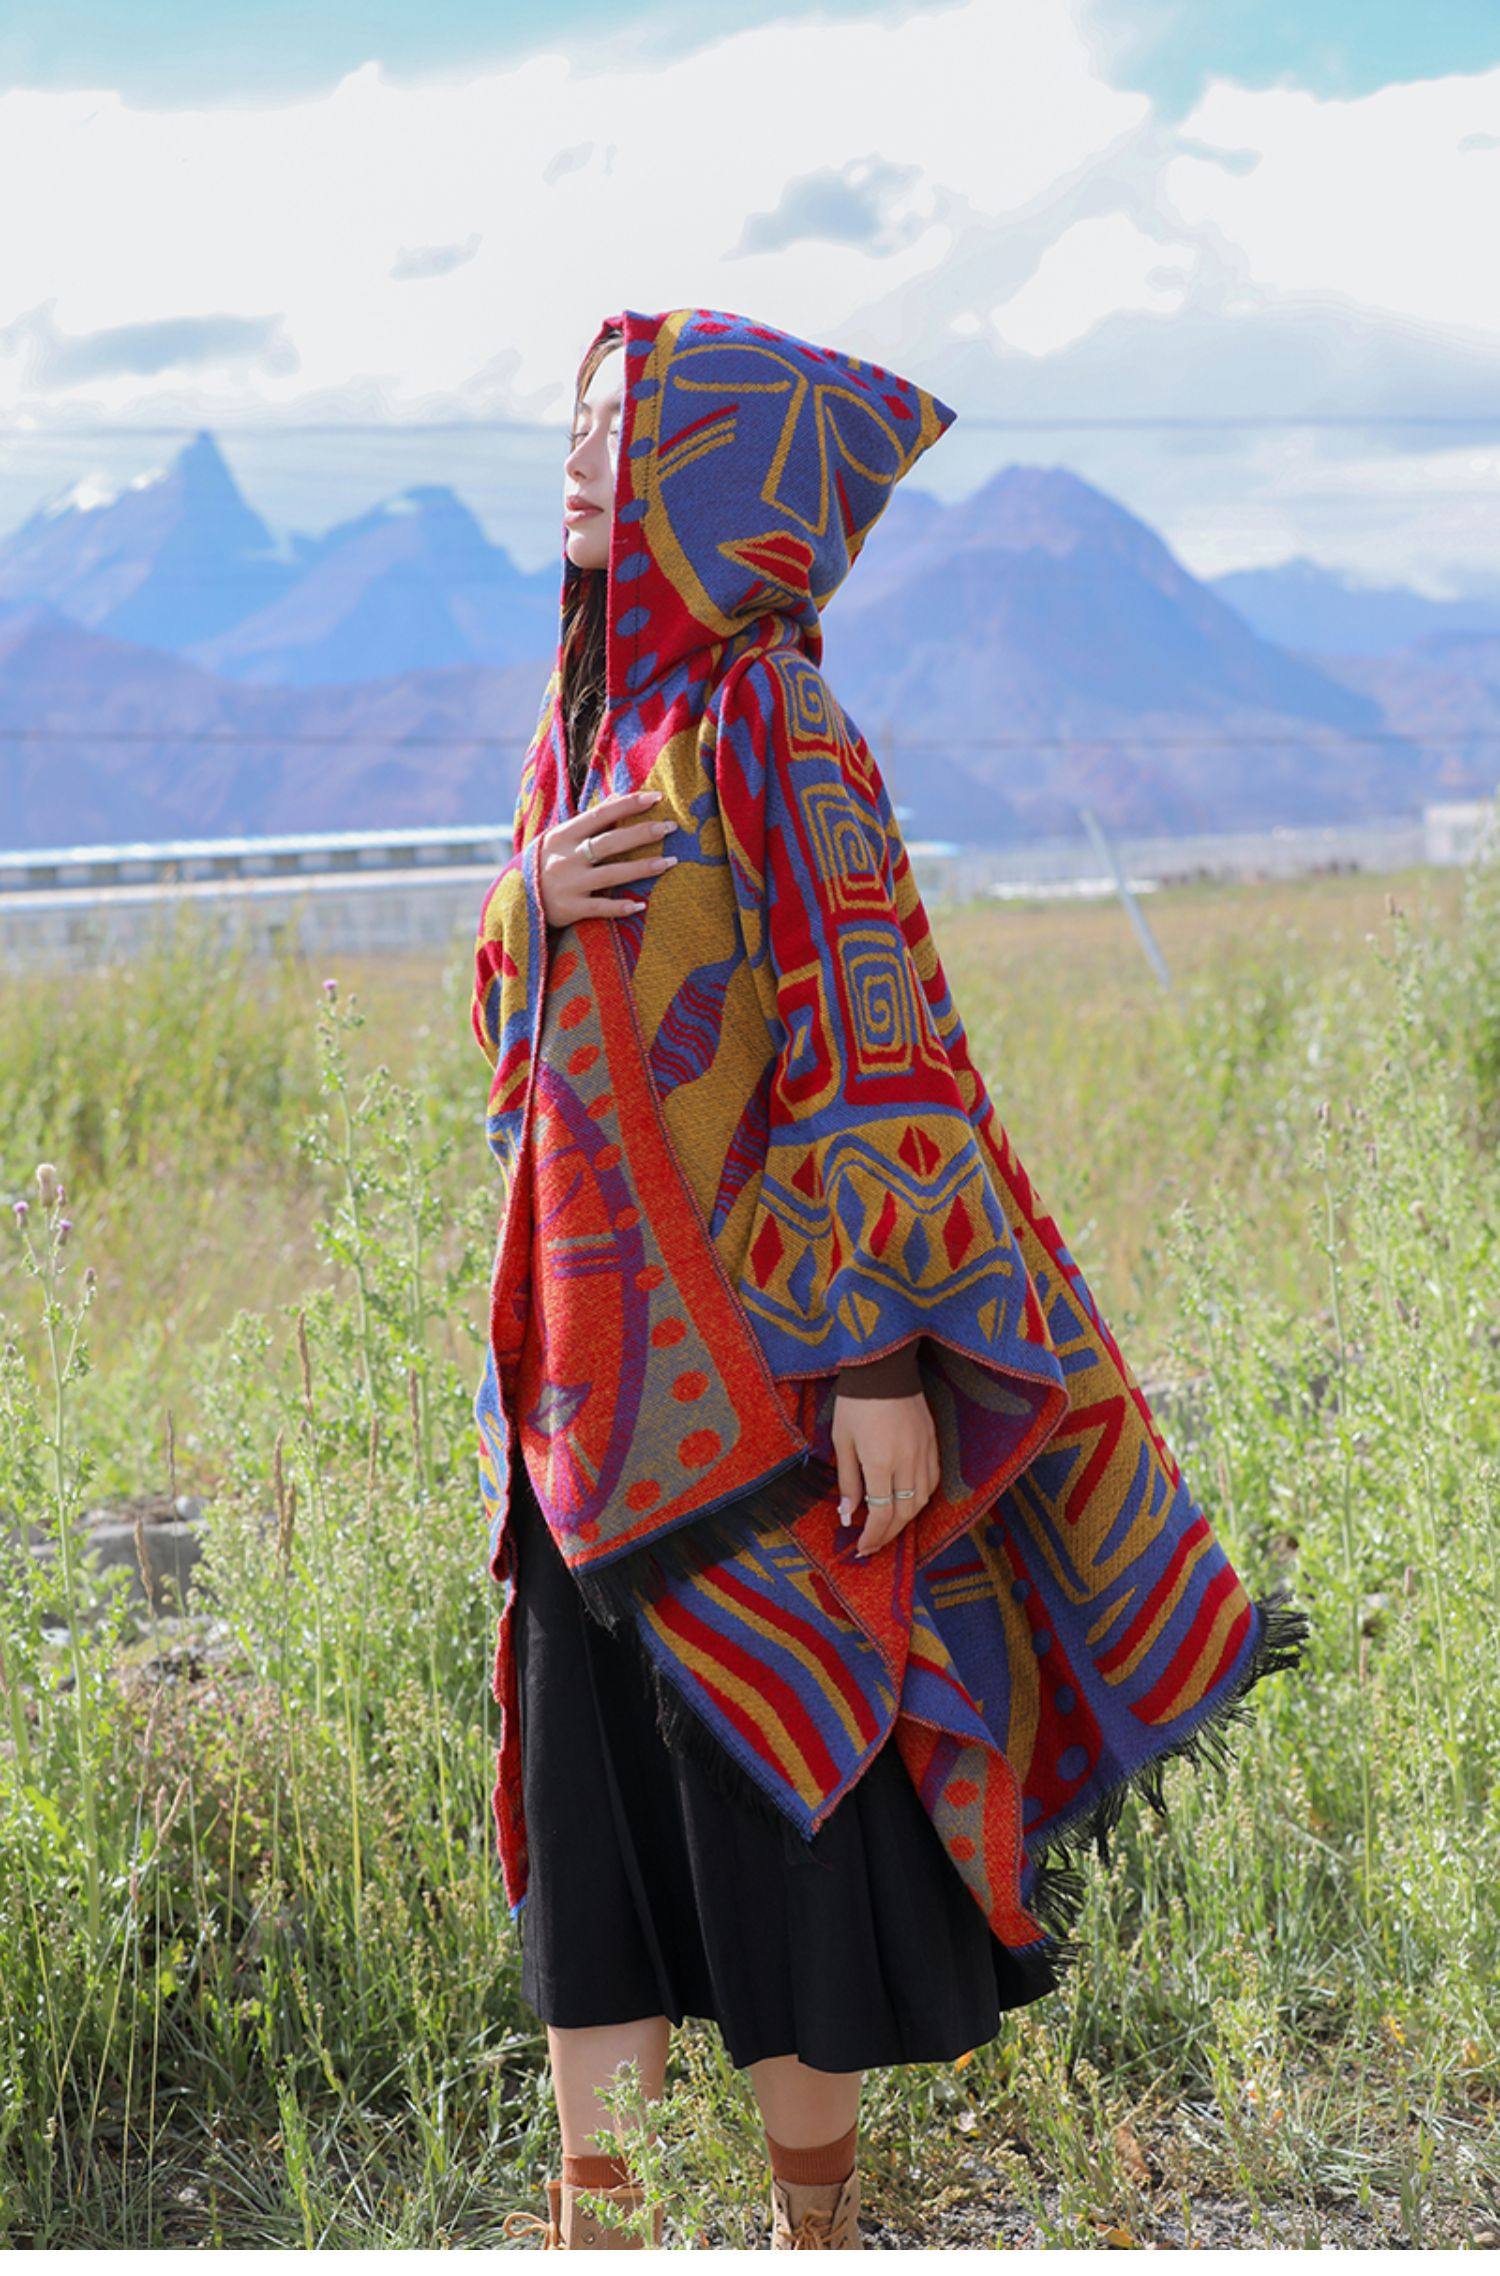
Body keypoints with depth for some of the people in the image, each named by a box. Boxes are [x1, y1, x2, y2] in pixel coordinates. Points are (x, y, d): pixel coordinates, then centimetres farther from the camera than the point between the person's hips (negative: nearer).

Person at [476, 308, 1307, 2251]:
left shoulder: (769, 722, -11)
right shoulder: (589, 715, 13)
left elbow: (873, 1038, -15)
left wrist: (880, 1352, -20)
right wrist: (534, 897, -6)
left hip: (750, 1342, -7)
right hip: (590, 1341, 7)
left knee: (773, 1765, 2)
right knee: (586, 1758, 9)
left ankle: (816, 2208, 17)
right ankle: (595, 2206, 19)